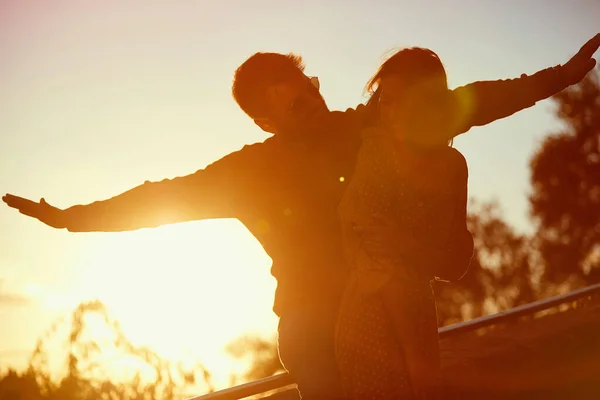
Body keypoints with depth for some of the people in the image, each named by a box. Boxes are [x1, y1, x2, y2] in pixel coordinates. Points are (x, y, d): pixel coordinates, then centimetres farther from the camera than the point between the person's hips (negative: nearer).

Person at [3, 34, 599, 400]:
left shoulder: (366, 128, 6)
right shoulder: (252, 170, 3)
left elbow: (458, 105, 9)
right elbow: (164, 196, 9)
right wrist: (73, 216, 9)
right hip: (317, 329, -2)